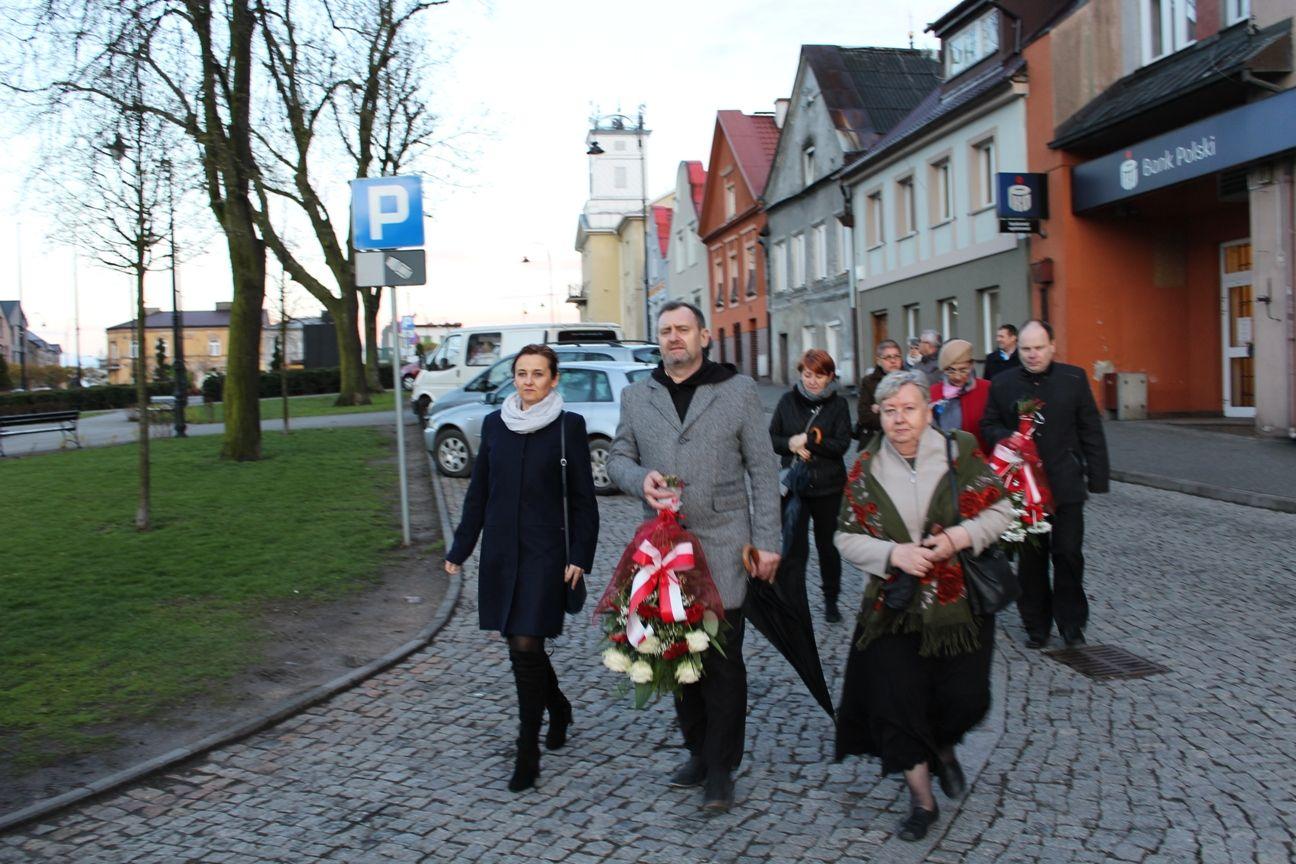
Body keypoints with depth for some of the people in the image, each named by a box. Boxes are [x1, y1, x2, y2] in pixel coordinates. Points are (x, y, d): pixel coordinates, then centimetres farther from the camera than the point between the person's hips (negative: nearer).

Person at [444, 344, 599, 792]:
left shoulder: (569, 426, -4)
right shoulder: (494, 424, 8)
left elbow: (583, 499, -2)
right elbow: (478, 493, 14)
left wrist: (580, 557, -9)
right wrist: (460, 549, 12)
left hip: (544, 553, -5)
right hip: (500, 553, 5)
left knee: (526, 646, -9)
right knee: (518, 644, 13)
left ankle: (527, 754, 4)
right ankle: (558, 708, 40)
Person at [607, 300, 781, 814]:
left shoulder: (738, 390, 2)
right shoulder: (636, 396, 10)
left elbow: (763, 469, 1)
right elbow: (618, 457, 15)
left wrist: (767, 540, -5)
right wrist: (639, 479, -9)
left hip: (722, 545, -3)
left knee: (722, 660, 0)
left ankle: (720, 769, 13)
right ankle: (698, 751, 29)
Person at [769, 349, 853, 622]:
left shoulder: (838, 405, -2)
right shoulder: (788, 400, 2)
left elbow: (842, 445, -11)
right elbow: (772, 438, 4)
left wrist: (807, 440, -19)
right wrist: (791, 445, -15)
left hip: (828, 487, 0)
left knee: (828, 545, 12)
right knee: (794, 546, -3)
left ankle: (831, 600, 30)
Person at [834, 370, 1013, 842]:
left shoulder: (959, 452, -4)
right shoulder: (865, 470, -1)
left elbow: (999, 510, 1)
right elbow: (847, 537, 1)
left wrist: (958, 537, -16)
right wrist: (894, 553, -16)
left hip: (959, 605, 0)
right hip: (894, 608, 1)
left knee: (964, 698, 3)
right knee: (896, 698, -1)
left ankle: (942, 749, 40)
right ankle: (922, 798, 19)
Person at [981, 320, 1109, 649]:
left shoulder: (1074, 378, 2)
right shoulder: (1002, 383, 4)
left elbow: (1091, 431, 4)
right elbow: (988, 426, 10)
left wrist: (1097, 477, 0)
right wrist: (1007, 438, -12)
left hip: (1065, 484, -1)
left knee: (1068, 553, -1)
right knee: (1031, 558, 8)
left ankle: (1071, 621, 16)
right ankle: (1036, 624, 20)